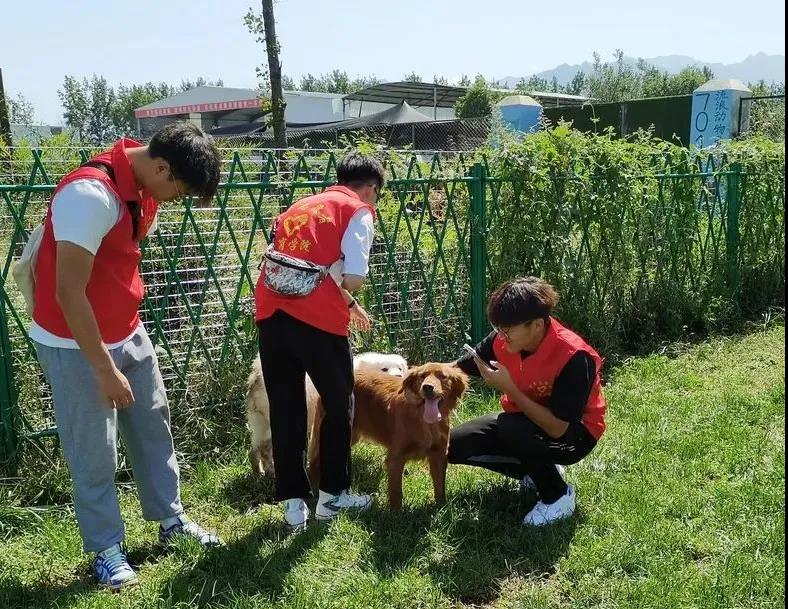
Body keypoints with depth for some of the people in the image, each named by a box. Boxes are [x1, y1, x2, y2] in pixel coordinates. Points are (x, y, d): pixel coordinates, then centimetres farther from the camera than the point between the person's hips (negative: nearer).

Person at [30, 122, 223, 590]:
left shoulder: (145, 188, 0)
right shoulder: (92, 194, -28)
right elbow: (68, 293, -27)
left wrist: (129, 325, 15)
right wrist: (104, 369, -22)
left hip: (128, 334, 8)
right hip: (76, 345, -8)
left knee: (153, 427, 17)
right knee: (95, 454, 4)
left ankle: (171, 520, 33)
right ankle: (107, 549, 22)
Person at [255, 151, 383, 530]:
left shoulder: (301, 207, 26)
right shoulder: (359, 211, 7)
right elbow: (353, 278, -7)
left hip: (272, 312, 6)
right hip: (317, 316, -5)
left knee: (285, 410, 14)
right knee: (339, 406, 14)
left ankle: (293, 502, 19)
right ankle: (332, 495, 25)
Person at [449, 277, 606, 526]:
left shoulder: (574, 357, -33)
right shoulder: (503, 340, -15)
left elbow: (556, 428, -34)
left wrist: (508, 389, -35)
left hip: (572, 433, -7)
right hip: (523, 419, 7)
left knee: (511, 429, -35)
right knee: (456, 445, -7)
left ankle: (559, 496, -9)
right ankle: (540, 470, 10)